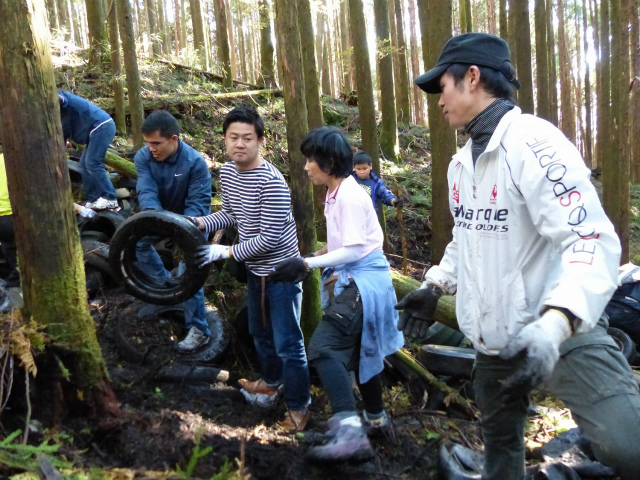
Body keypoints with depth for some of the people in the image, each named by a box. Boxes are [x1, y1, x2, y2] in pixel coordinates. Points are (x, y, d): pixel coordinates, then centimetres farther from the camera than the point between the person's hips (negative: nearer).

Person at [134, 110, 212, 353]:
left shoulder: (195, 162, -30)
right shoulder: (143, 157, -19)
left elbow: (198, 203, -28)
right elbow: (146, 192, -28)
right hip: (161, 215, 5)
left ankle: (199, 330, 4)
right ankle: (164, 281, 21)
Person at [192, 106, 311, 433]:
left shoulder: (272, 182, -27)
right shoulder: (227, 172, -2)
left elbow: (269, 239, -26)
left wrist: (225, 252, -21)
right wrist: (200, 223, -3)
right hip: (255, 269, 8)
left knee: (287, 343, 0)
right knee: (260, 332, 25)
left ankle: (299, 407, 19)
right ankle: (272, 381, 49)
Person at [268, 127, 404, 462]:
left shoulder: (349, 196, -19)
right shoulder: (336, 194, 11)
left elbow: (354, 250, -22)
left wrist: (306, 264, -22)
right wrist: (317, 255, 7)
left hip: (361, 283, -10)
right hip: (355, 281, 10)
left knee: (323, 348, -19)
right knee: (359, 351, 20)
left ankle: (349, 432, -22)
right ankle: (376, 419, 37)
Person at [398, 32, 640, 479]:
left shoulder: (534, 144, -19)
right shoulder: (461, 163, 10)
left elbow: (592, 241, -28)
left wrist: (552, 328, -40)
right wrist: (435, 286, 16)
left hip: (559, 332, -8)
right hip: (495, 336, 8)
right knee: (499, 440, 21)